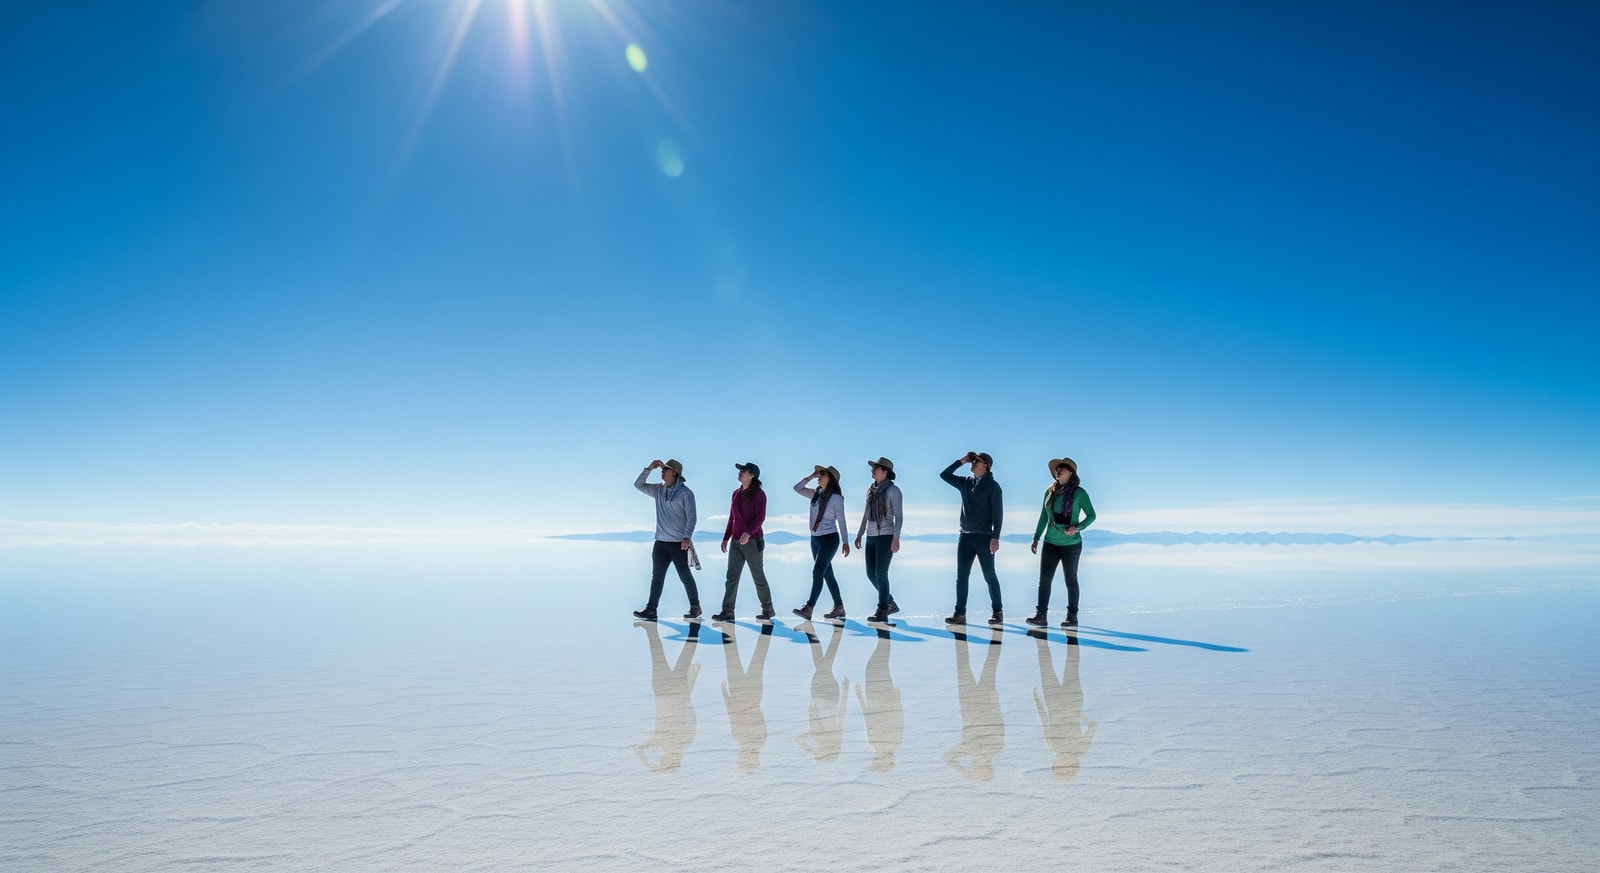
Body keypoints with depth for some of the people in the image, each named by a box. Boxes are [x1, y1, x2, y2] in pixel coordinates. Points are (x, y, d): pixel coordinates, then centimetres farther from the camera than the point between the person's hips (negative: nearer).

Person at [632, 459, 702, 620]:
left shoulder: (685, 493, -8)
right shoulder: (659, 489, 10)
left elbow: (691, 517, -12)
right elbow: (638, 485, 11)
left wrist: (686, 537, -22)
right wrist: (649, 469, -1)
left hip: (679, 543, -5)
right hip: (661, 541, 6)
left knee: (685, 576, 4)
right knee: (657, 576, 4)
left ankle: (695, 607, 16)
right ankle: (651, 609, 5)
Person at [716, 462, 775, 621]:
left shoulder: (758, 494, -8)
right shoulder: (736, 493, 13)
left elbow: (760, 517, -16)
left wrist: (748, 532, -29)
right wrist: (726, 538, 15)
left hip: (752, 541, -7)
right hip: (736, 542, 7)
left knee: (758, 576, 3)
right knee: (731, 577, 0)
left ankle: (767, 609, 16)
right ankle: (727, 611, -1)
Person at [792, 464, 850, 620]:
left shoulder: (836, 498, -10)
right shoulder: (816, 494, 7)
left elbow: (841, 521, -8)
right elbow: (797, 488, 11)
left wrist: (845, 542, -7)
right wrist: (810, 477, 1)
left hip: (829, 539, -7)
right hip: (815, 538, 7)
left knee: (817, 573, -12)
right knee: (827, 574, 11)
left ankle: (808, 609, -14)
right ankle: (839, 608, 19)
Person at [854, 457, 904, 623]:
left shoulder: (893, 490, -9)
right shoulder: (871, 489, 12)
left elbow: (898, 516, -13)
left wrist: (896, 538, -21)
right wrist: (859, 535, 16)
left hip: (886, 536, -7)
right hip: (871, 537, 7)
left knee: (880, 573, -10)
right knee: (871, 574, 7)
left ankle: (882, 612, -2)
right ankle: (890, 603, 22)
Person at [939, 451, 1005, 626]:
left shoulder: (992, 486, -6)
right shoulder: (966, 482, 11)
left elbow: (997, 513, -10)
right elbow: (944, 475, 14)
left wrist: (995, 537, -18)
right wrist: (961, 461, 6)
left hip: (984, 537, -6)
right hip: (965, 536, 6)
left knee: (989, 576, 1)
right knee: (961, 576, 3)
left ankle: (997, 613, 10)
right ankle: (960, 614, 5)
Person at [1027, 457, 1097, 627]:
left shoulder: (1079, 493, -7)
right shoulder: (1050, 492, 6)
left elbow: (1091, 515, -4)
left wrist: (1077, 527, -20)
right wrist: (1036, 538, 11)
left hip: (1071, 544, -4)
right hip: (1051, 543, 4)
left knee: (1070, 580, 5)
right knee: (1044, 578, -2)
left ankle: (1072, 617, 14)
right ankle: (1041, 615, -1)